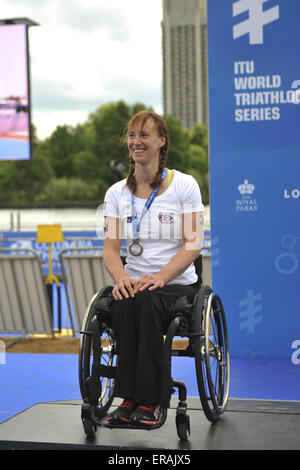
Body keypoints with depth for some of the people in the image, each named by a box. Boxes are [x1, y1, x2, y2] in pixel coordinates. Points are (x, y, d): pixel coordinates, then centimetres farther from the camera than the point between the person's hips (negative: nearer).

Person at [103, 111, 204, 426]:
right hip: (134, 283, 3)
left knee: (143, 302, -35)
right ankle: (129, 399, -25)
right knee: (126, 304, -33)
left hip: (177, 284, -2)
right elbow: (110, 248, 4)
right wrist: (122, 277, -19)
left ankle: (149, 401, -27)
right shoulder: (117, 192, 9)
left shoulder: (184, 185, 0)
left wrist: (160, 277, -23)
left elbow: (192, 244, -7)